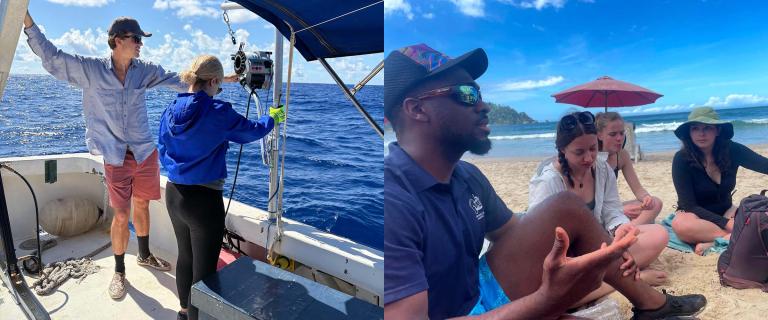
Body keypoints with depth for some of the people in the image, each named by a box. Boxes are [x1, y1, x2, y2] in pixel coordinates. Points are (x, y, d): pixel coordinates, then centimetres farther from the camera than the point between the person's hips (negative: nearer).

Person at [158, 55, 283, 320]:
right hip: (204, 199, -8)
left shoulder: (170, 111, 2)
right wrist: (273, 118, 18)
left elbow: (163, 153, 13)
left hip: (174, 194, 8)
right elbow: (251, 131, 0)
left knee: (185, 256, 26)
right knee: (204, 268, 6)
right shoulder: (218, 112, -17)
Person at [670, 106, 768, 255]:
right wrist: (726, 223, -27)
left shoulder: (732, 151, -7)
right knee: (681, 224, -38)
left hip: (725, 212, 4)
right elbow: (689, 205, -18)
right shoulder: (682, 159, -18)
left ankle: (714, 243, -25)